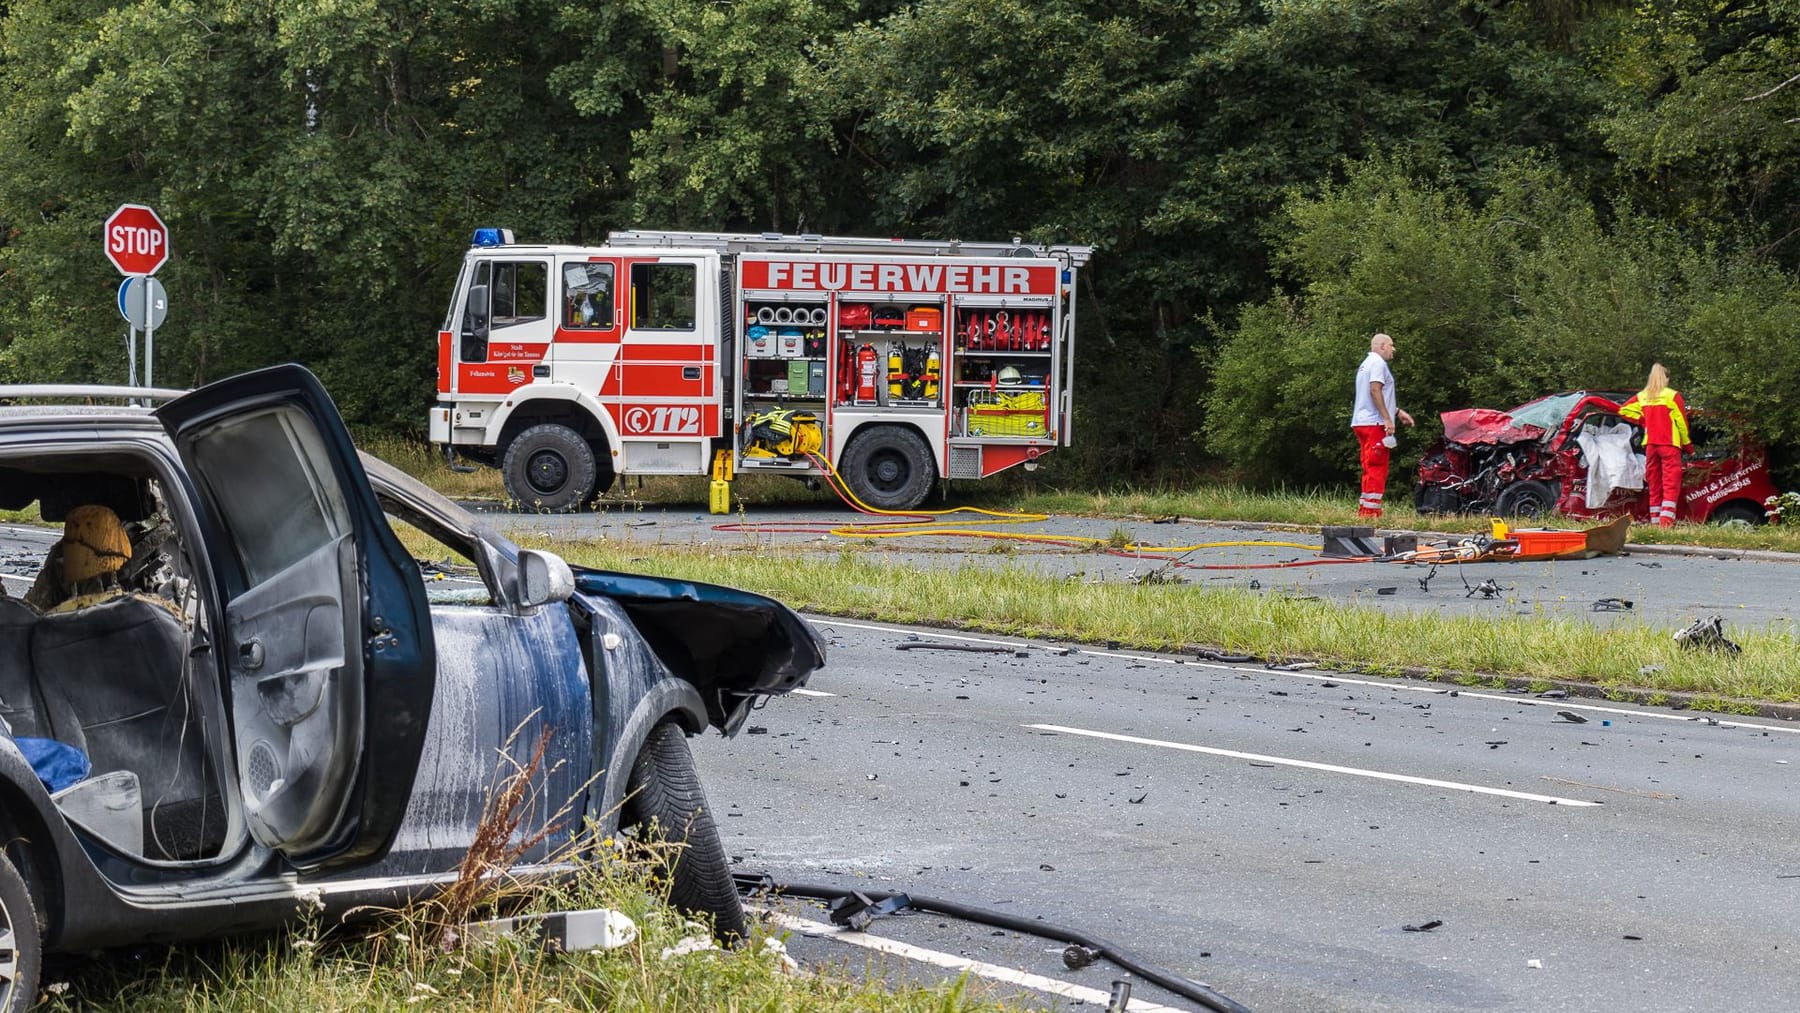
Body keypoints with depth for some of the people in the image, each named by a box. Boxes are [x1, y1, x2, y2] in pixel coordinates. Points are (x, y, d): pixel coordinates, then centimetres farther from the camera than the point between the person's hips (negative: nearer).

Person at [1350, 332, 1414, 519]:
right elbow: (1375, 390, -19)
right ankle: (1371, 510, -14)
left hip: (1361, 423, 10)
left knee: (1371, 469, 12)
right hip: (1374, 423, -10)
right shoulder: (1378, 363, -7)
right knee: (1376, 469, -11)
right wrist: (1387, 418, -21)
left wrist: (1397, 412, 32)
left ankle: (1364, 510, 11)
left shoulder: (1366, 364, 24)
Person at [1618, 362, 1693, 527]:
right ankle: (1666, 521, -22)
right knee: (1671, 484, -8)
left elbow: (1623, 410, 15)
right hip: (1669, 444, -5)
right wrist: (1688, 446, 5)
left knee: (1654, 485, 11)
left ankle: (1655, 521, 9)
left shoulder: (1642, 396, 7)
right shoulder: (1673, 396, -6)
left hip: (1650, 444, 5)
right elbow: (1681, 421, -4)